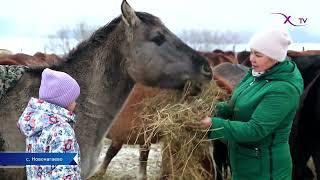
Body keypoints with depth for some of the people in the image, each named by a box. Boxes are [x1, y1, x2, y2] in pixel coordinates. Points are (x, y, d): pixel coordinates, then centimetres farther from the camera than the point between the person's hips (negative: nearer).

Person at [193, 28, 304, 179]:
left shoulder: (283, 89, -24)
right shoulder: (259, 73, 1)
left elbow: (255, 130, -28)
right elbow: (237, 106, 9)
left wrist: (214, 124, -29)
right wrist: (214, 109, -9)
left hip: (263, 167, -8)